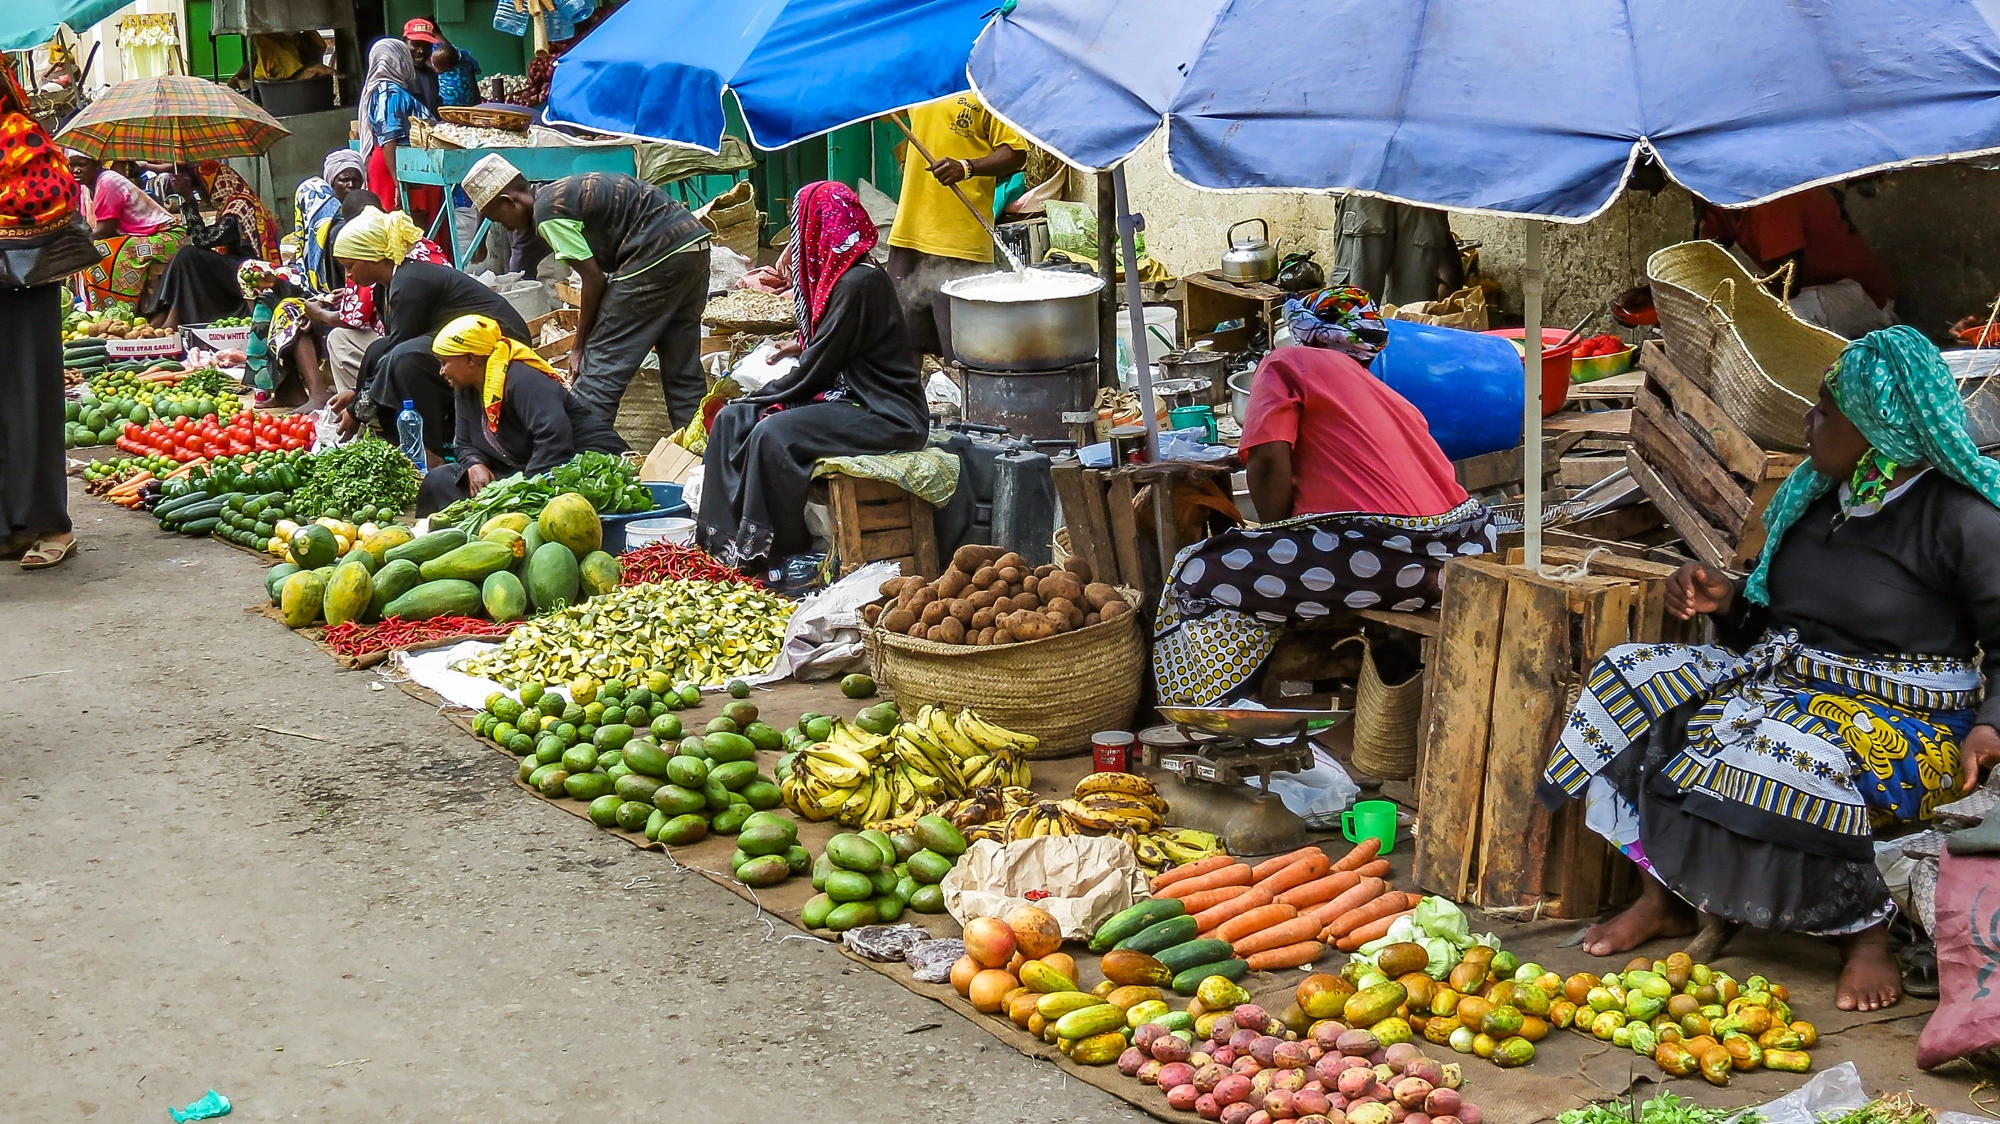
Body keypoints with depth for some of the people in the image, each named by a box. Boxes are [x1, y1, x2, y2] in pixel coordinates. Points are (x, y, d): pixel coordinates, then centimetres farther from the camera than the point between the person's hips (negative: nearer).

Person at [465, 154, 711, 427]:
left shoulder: (548, 214, -8)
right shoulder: (563, 192, 20)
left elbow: (594, 279, -9)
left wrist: (579, 347, 1)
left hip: (657, 255, -10)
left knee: (602, 364, -4)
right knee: (683, 369, 14)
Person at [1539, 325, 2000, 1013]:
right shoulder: (1818, 495, 10)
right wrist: (1725, 600, 1)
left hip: (1905, 722, -8)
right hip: (1784, 676, 8)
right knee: (1635, 679, -9)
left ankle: (1866, 932, -12)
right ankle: (1665, 897, -5)